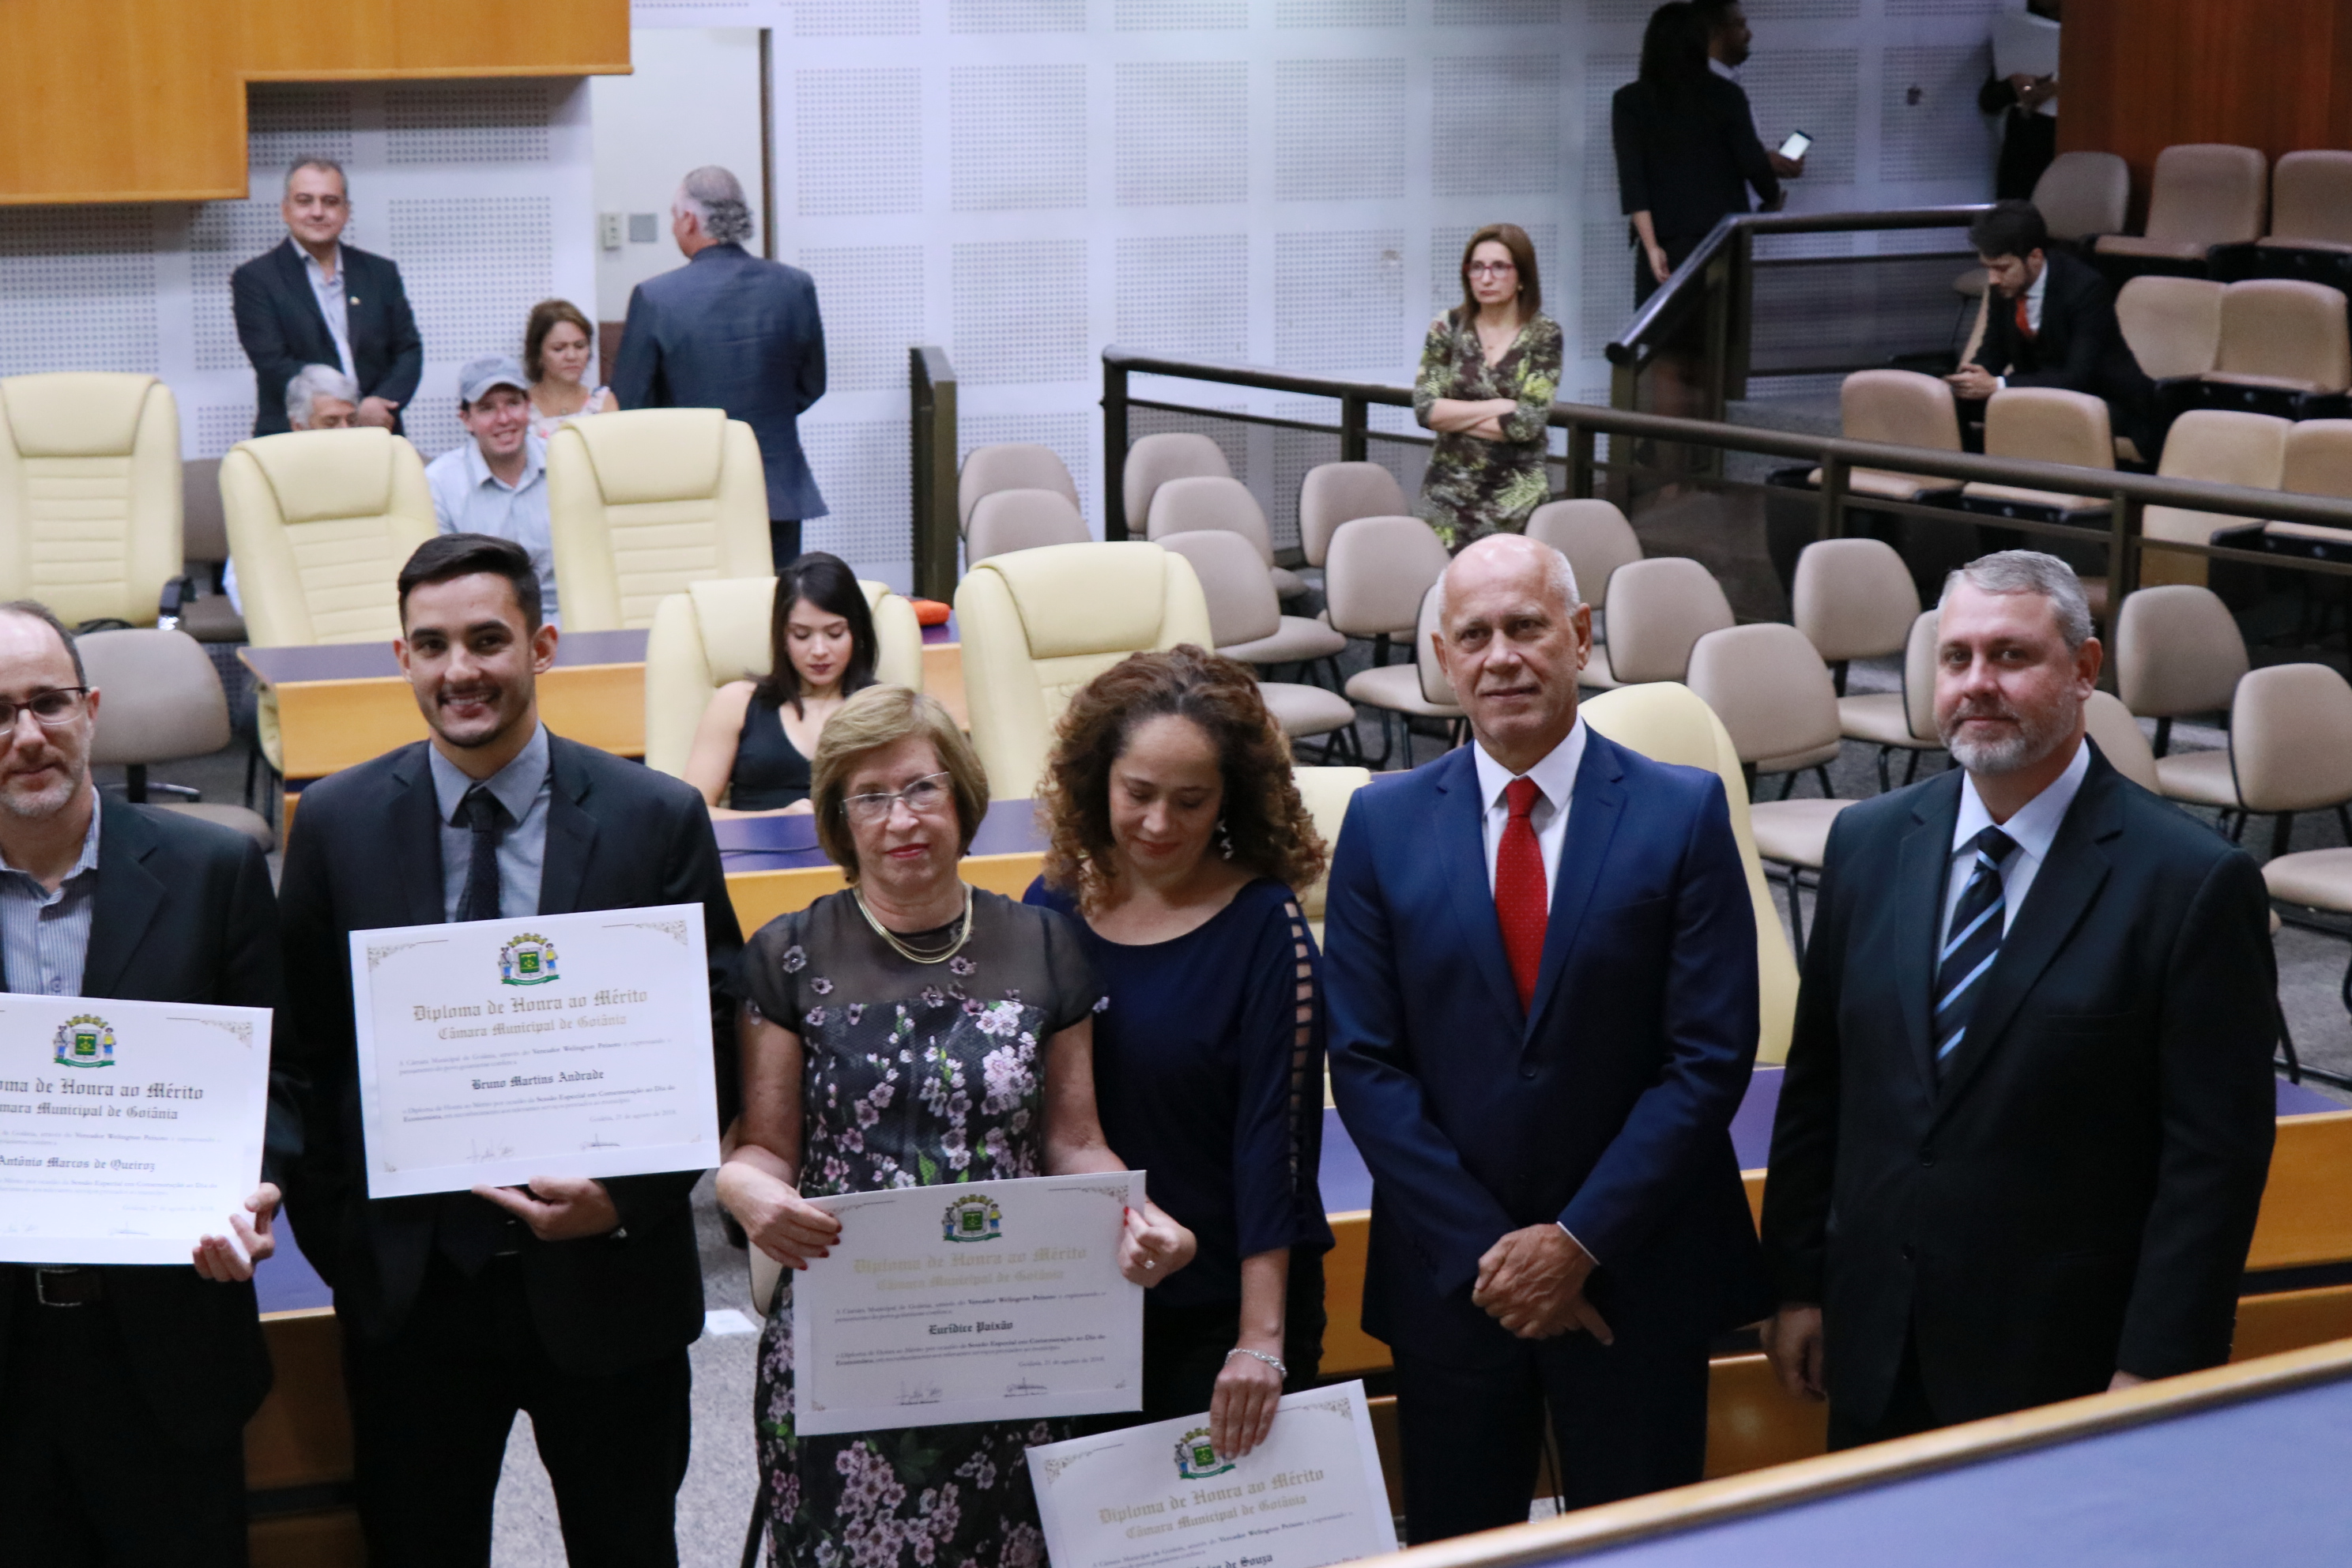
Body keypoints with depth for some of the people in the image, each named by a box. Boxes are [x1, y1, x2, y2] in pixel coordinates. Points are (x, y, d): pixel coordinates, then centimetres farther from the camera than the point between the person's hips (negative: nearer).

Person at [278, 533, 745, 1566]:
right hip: (408, 1287, 1)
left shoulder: (658, 819, -4)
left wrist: (625, 1197, -17)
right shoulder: (337, 822, 0)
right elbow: (306, 1049, 3)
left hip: (605, 1278, -1)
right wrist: (337, 1239, -4)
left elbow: (714, 1042, -4)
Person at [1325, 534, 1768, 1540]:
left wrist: (1581, 1241, -13)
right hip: (1447, 1276, 1)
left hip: (1637, 1275, -1)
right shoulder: (1384, 823, 1)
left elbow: (1711, 1058, -8)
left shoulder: (1683, 813, -4)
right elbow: (1365, 1064, -2)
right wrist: (1485, 1253, -10)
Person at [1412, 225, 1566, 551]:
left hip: (1515, 497, -1)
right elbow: (1424, 408, -4)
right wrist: (1498, 406, -10)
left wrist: (1454, 417, -6)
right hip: (1449, 488, 1)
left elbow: (1529, 422, -11)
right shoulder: (1448, 328, 5)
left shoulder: (1543, 335, -1)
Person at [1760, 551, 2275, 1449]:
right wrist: (1796, 1283, 8)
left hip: (2063, 1373, -4)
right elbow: (1815, 1085, 10)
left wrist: (2154, 1374, -14)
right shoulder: (1869, 843, 5)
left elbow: (2215, 1155, -11)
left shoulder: (2195, 882, -11)